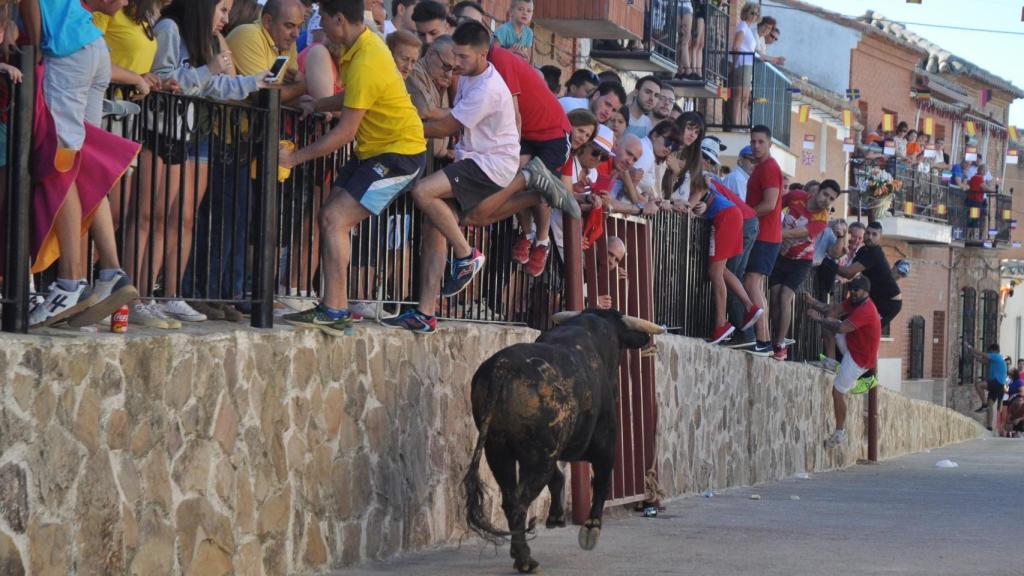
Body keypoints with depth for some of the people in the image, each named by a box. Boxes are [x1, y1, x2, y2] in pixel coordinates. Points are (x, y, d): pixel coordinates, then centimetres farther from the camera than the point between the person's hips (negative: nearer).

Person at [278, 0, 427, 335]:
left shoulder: (365, 63, -24)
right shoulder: (364, 44, 6)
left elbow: (345, 132, -22)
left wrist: (295, 158, -16)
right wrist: (314, 106, 11)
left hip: (399, 153, -10)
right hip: (374, 150, 10)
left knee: (335, 219, -17)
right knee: (332, 218, 6)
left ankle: (333, 313, -18)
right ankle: (337, 307, 9)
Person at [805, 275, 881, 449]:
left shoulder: (865, 310, -28)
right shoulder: (855, 301, 2)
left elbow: (841, 327, -32)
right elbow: (833, 311, -1)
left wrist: (819, 319, -24)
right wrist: (813, 303, -15)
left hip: (859, 358, -9)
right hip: (851, 348, 9)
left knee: (838, 391, -4)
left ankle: (840, 433, 10)